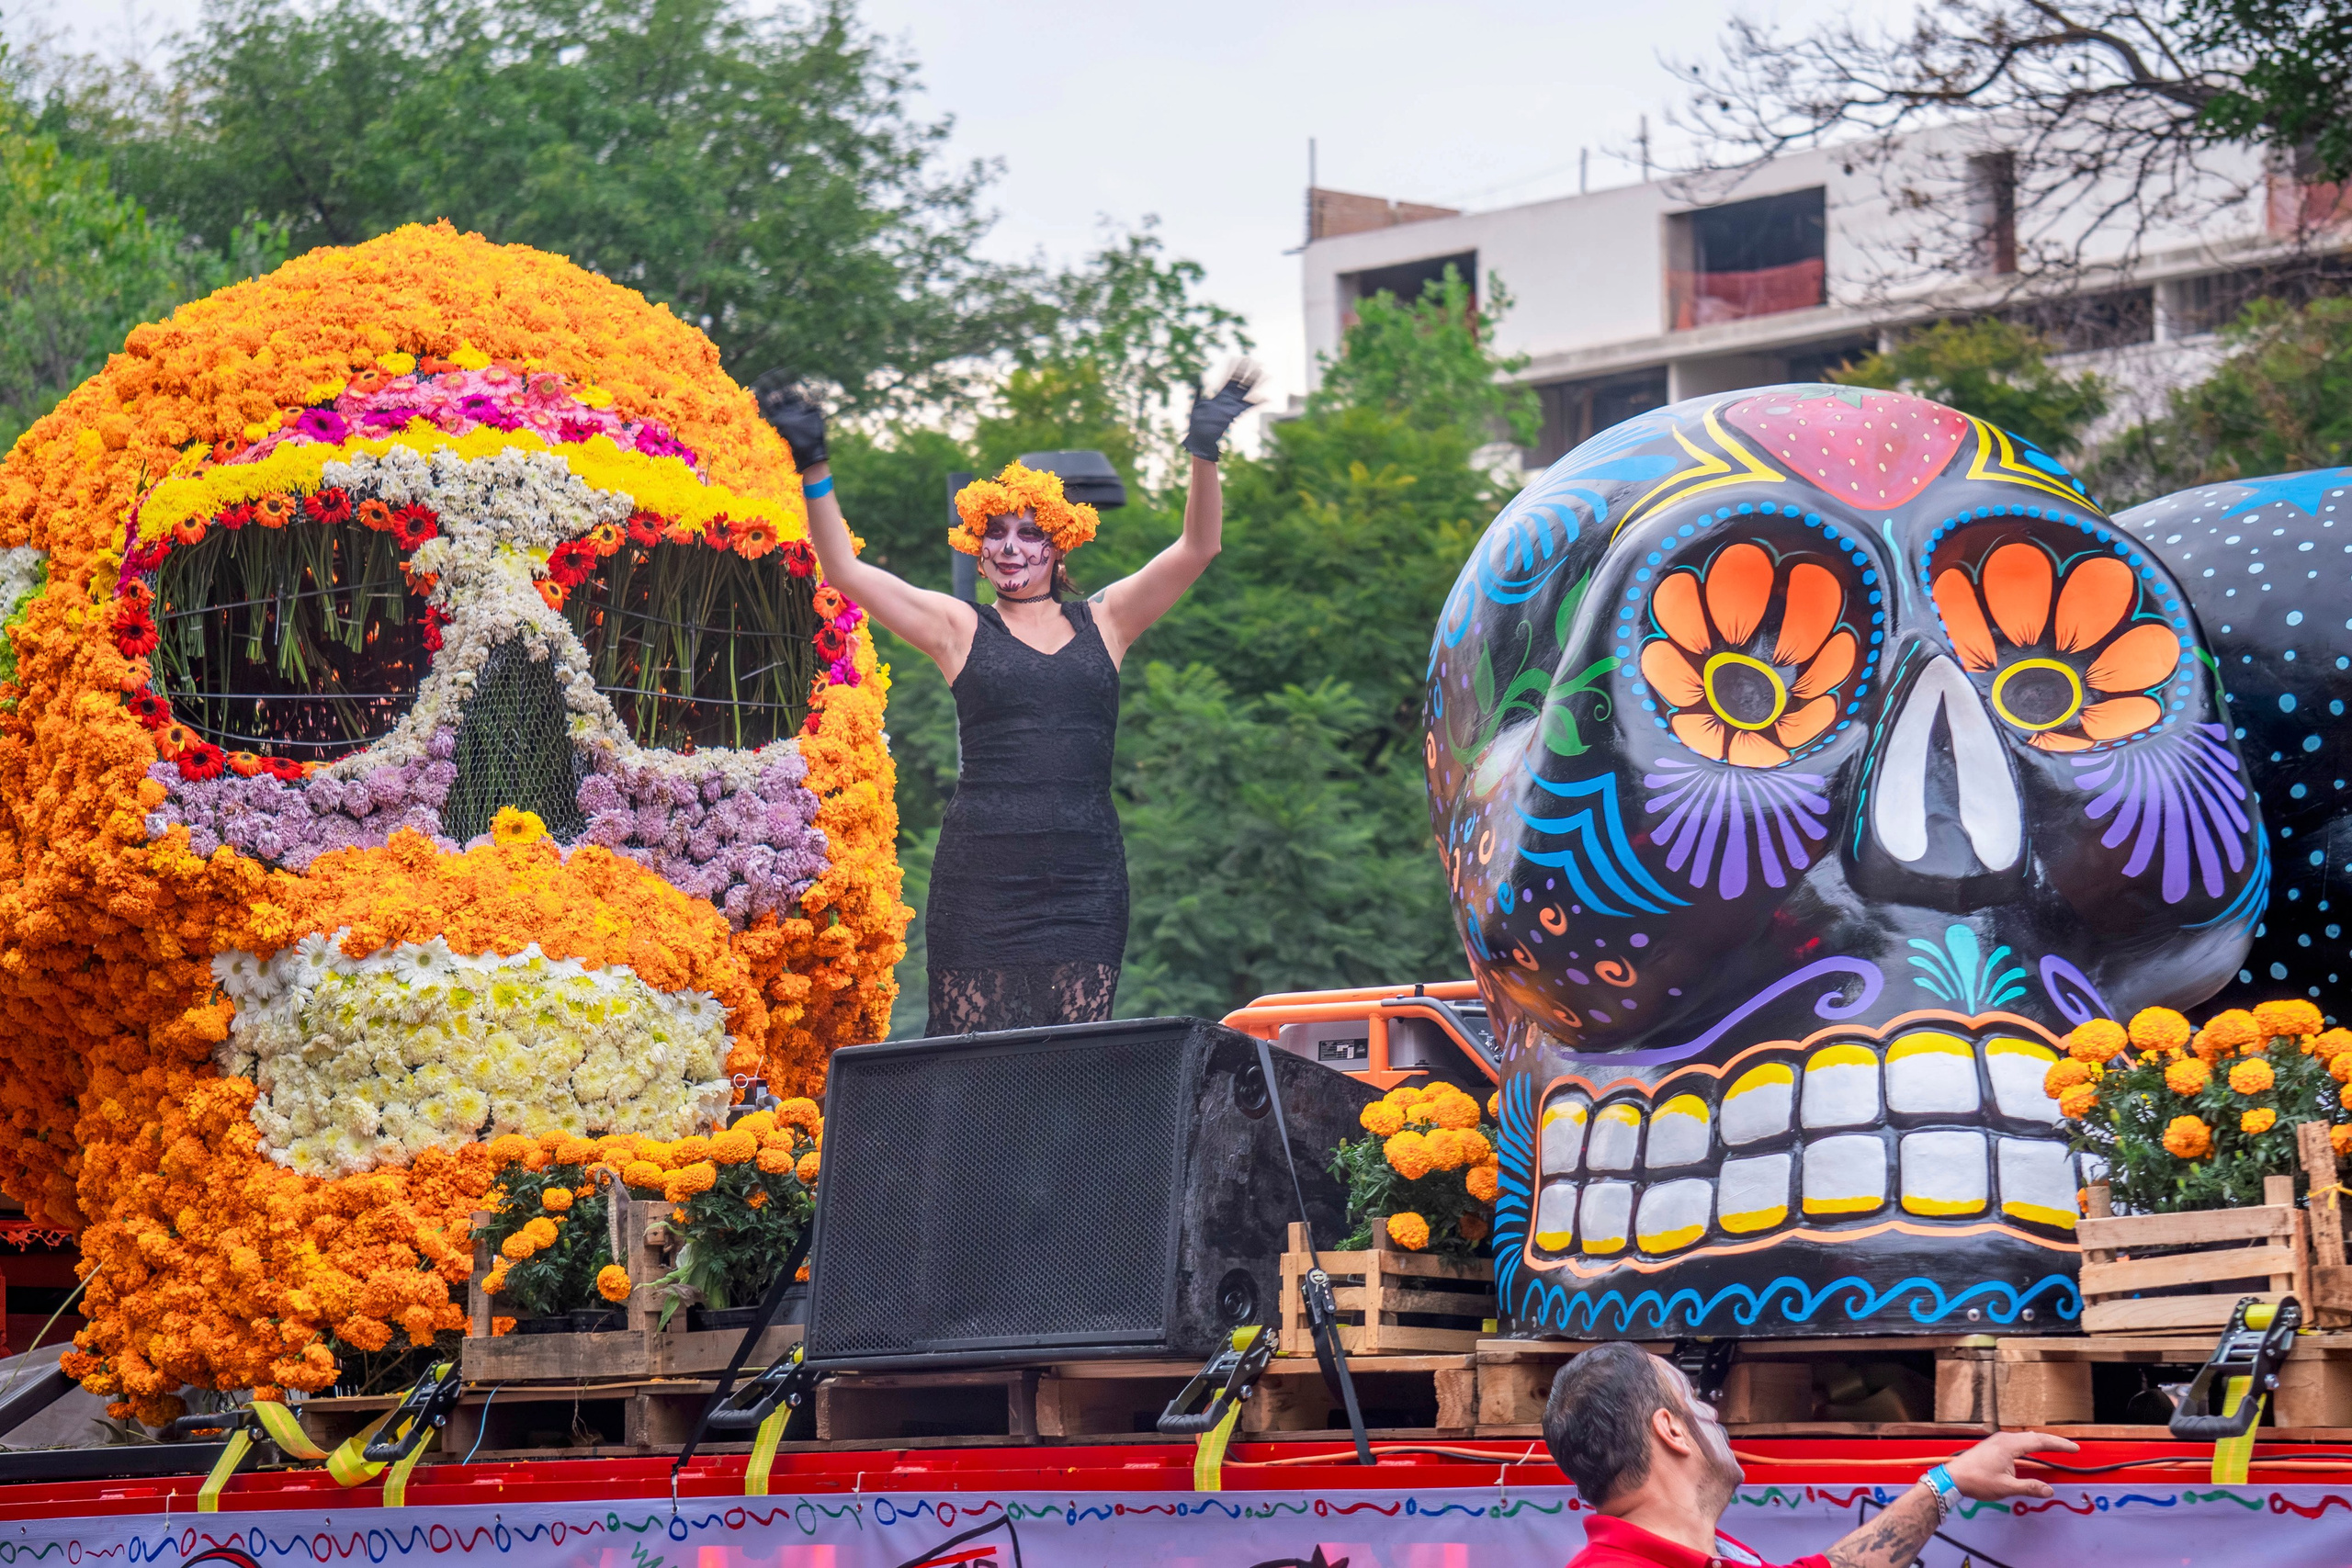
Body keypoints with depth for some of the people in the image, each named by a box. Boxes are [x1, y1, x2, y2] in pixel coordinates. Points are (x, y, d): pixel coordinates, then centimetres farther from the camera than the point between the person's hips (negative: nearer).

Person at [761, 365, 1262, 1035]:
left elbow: (1196, 549, 8)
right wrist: (813, 471, -3)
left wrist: (1204, 457, -5)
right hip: (982, 872, -1)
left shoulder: (1103, 624, 13)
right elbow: (846, 570, 5)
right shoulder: (961, 630, 10)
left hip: (1085, 877, 2)